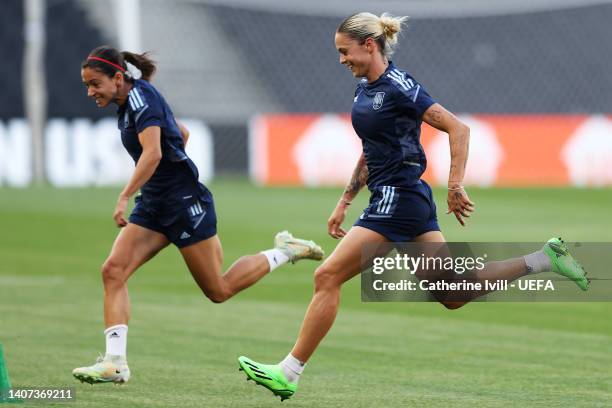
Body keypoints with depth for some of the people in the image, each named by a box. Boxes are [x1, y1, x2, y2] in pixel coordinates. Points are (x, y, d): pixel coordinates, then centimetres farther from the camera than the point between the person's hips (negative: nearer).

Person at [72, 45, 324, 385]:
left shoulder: (140, 96, -16)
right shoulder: (130, 102, 12)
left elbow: (152, 153, -31)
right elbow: (182, 134, 25)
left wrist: (124, 197, -36)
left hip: (184, 203, -9)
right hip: (154, 205, 9)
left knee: (219, 291, 1)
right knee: (113, 270, -10)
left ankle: (284, 252, 20)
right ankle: (115, 363, -15)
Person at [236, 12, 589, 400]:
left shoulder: (399, 87, -14)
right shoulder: (365, 90, 13)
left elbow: (458, 129, -15)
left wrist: (455, 186, -17)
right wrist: (344, 203, 21)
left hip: (399, 200, -10)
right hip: (392, 198, 10)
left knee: (327, 277, -9)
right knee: (453, 295, 9)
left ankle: (288, 373, -4)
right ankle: (545, 258, 13)